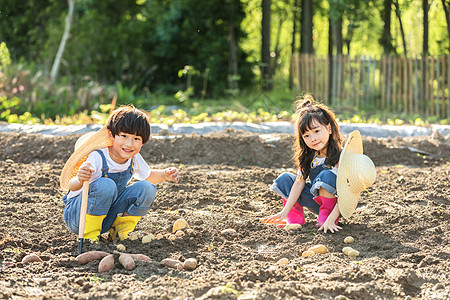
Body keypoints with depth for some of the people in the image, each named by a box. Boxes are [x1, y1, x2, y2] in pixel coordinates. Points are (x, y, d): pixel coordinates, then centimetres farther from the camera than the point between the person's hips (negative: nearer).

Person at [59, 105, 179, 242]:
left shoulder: (134, 159, -5)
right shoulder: (98, 158, -25)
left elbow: (148, 176, 18)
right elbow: (71, 186, -35)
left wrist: (165, 174, -3)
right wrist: (79, 179, -59)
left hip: (106, 217, 6)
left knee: (146, 188, -11)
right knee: (105, 185, -35)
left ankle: (119, 231, 4)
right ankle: (89, 235, -19)